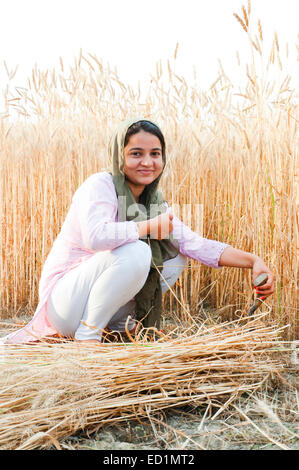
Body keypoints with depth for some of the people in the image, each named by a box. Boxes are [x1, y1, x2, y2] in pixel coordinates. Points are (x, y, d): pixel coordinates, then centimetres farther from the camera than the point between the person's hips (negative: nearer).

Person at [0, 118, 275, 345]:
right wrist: (149, 227, -23)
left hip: (102, 304, 7)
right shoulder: (100, 185, -15)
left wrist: (253, 261, -15)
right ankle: (87, 335, -14)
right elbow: (95, 236, -35)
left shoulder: (156, 204, 6)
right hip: (64, 301, -7)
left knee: (177, 256, 2)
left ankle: (119, 325, 6)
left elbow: (199, 245, -2)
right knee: (135, 251, -30)